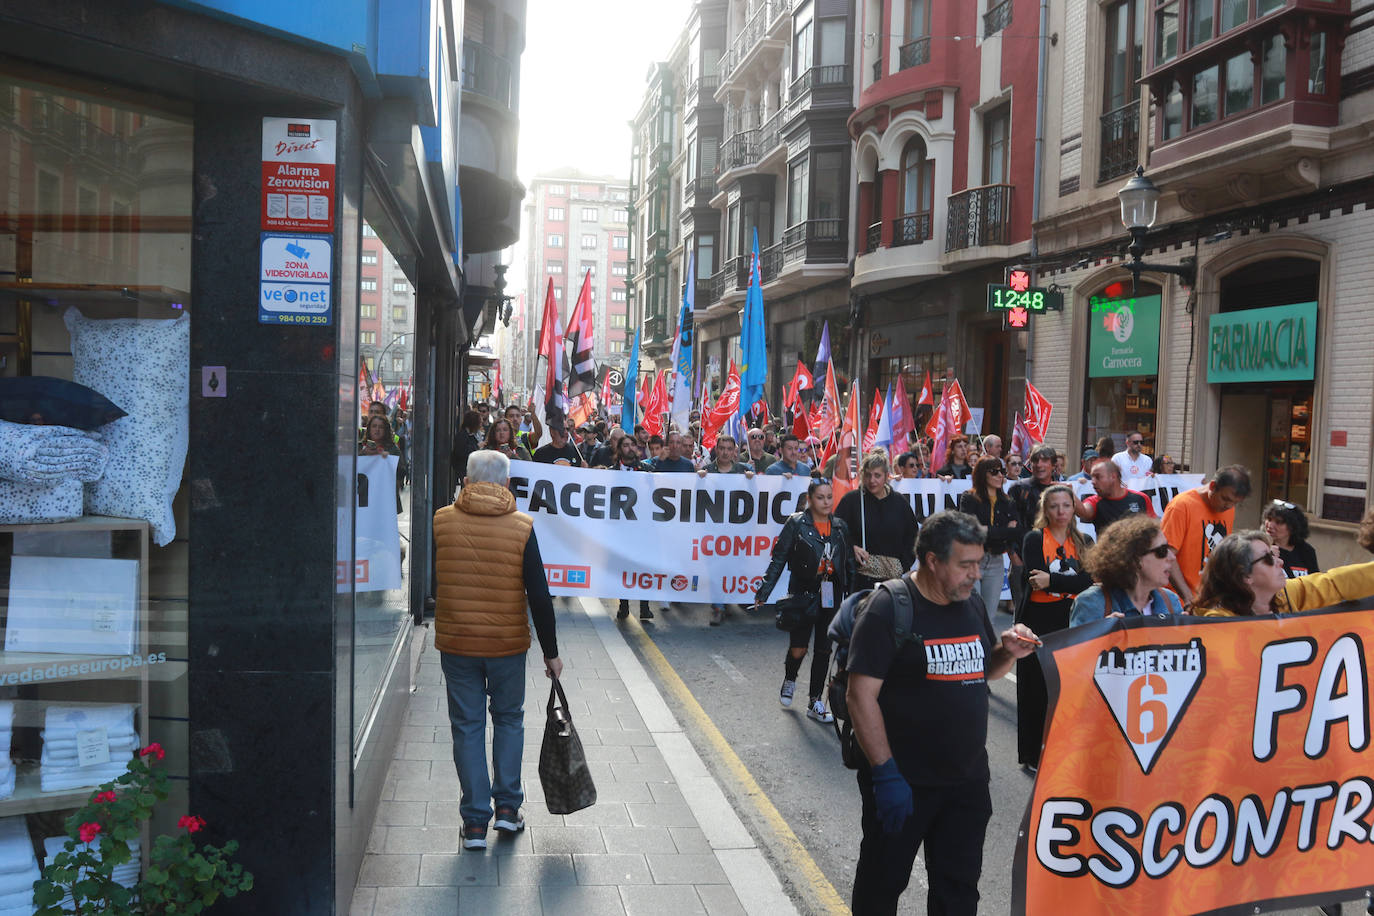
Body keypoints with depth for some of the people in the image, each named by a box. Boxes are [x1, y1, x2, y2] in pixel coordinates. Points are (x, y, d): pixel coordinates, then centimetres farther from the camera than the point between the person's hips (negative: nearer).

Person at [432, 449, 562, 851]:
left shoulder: (442, 521, -6)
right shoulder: (522, 527, -9)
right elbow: (539, 596, -7)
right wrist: (550, 652, 1)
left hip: (455, 641, 1)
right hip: (508, 643, 0)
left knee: (467, 726, 10)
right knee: (509, 719, 19)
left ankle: (475, 821, 13)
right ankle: (507, 806, 20)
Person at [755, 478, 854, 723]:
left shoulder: (841, 527, 6)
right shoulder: (796, 523, -5)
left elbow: (849, 564, 13)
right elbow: (778, 558, -4)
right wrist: (763, 592, -8)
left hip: (831, 596, 3)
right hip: (804, 593, -3)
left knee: (824, 650, 7)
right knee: (798, 648, -2)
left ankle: (815, 702, 18)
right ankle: (790, 679, 32)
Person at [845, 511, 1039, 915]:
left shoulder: (972, 604, 7)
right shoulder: (888, 608, -15)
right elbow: (861, 695, -19)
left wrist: (1008, 651, -2)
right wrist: (886, 774, -23)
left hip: (967, 779, 6)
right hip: (903, 783, -6)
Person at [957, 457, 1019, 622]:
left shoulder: (1007, 502, 13)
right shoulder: (969, 499, -2)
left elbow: (1019, 531, 2)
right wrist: (1006, 531, -8)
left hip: (996, 563, 4)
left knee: (988, 618, 7)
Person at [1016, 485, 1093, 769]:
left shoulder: (1083, 542, 8)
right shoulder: (1034, 539, -3)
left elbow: (1089, 581, -8)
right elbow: (1036, 578, -18)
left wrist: (1052, 580, -18)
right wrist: (1071, 581, -19)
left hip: (1072, 621, 3)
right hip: (1038, 621, -3)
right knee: (1036, 689, 2)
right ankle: (1033, 755, 14)